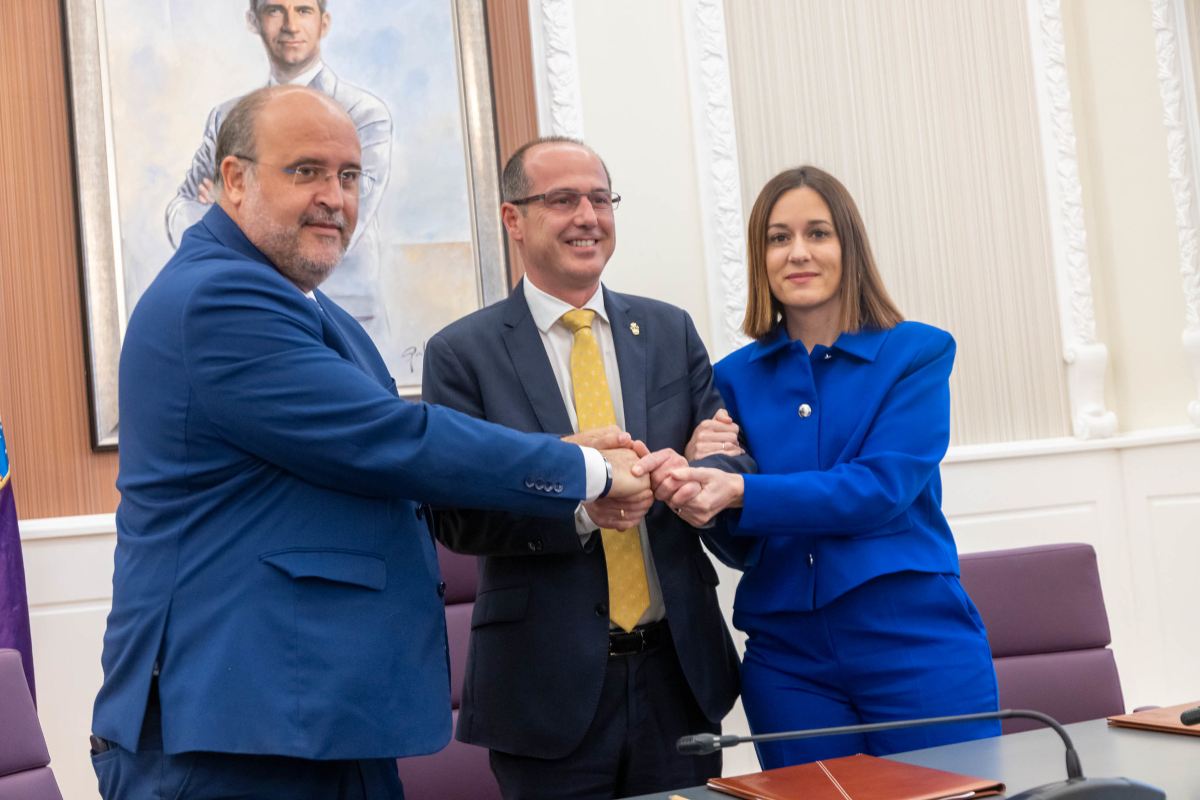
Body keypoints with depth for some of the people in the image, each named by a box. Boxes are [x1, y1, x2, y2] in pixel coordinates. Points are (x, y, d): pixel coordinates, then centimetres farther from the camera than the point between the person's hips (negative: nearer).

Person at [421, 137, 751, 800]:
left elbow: (737, 461, 5)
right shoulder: (461, 352, -3)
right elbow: (453, 516, -9)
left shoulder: (670, 331, 9)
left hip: (681, 670, 4)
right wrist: (577, 505, -23)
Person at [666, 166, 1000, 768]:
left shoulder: (919, 353, -1)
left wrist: (741, 493, -24)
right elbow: (739, 542, 6)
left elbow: (884, 488, -15)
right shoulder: (736, 378, 7)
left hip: (918, 647, -2)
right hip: (786, 661, 2)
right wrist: (707, 477, -16)